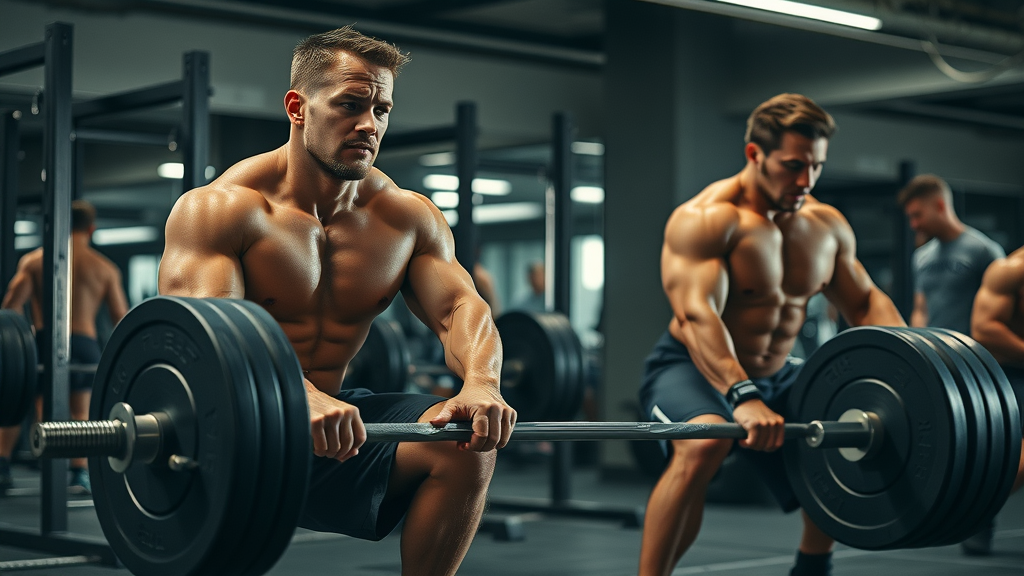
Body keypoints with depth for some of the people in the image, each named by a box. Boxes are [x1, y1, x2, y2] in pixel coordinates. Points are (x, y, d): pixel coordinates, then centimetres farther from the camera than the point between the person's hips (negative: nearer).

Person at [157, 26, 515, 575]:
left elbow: (460, 304, -9)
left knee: (467, 440, -20)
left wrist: (481, 381, -34)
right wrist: (300, 395, -47)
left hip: (336, 419, 5)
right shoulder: (219, 209, -14)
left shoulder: (408, 217, 3)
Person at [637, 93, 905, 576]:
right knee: (703, 446, -38)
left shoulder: (828, 225, 2)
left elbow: (865, 303, 9)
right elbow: (696, 315, -34)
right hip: (692, 370, -8)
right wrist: (742, 398, -48)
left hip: (774, 377, 8)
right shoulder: (706, 219, -22)